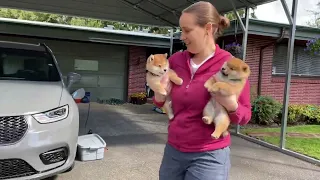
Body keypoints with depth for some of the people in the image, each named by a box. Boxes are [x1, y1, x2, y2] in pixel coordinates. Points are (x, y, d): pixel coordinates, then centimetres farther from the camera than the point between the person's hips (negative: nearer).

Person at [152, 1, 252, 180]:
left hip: (209, 157, -4)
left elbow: (245, 115, -6)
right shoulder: (175, 60, -1)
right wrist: (159, 97, -7)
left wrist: (231, 105, -25)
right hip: (173, 151, 5)